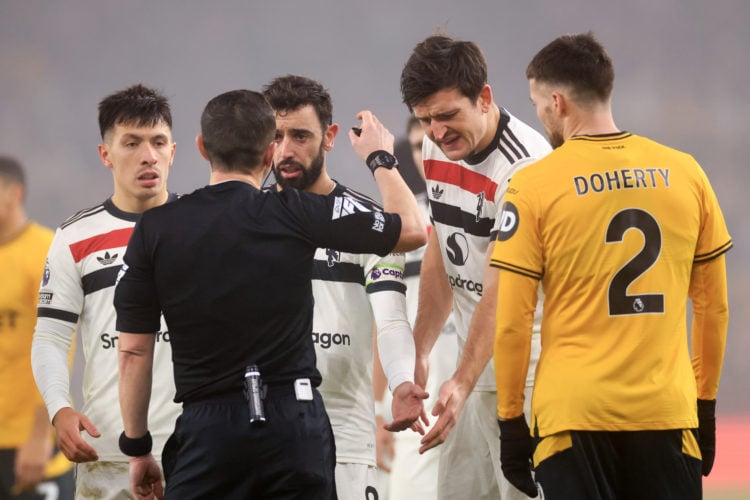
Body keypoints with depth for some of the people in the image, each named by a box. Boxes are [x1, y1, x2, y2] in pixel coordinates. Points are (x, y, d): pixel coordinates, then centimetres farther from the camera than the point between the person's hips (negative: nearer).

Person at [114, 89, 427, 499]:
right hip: (294, 422, 0)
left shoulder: (154, 230, 0)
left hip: (207, 428, 0)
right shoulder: (298, 215, -3)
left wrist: (137, 448, 12)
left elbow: (133, 351, 2)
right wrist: (380, 159, 22)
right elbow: (413, 231, 6)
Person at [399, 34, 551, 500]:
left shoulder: (525, 164, -21)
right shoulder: (436, 149, 5)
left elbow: (500, 291, -26)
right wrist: (420, 352, 10)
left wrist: (462, 383, -33)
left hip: (527, 371, -8)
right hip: (476, 367, 8)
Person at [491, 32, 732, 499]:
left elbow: (512, 322, -3)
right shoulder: (685, 174, 5)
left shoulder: (534, 185, -4)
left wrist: (511, 421, 6)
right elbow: (714, 307, 11)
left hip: (574, 414, -2)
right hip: (667, 411, 3)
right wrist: (705, 404, 21)